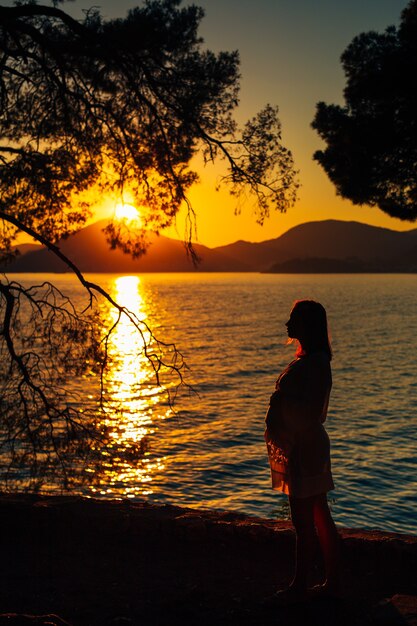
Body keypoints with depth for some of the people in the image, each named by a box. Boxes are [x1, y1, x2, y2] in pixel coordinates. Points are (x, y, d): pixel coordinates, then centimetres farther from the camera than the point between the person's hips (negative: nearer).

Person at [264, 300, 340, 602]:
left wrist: (281, 399, -16)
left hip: (304, 450, -11)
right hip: (304, 448, 11)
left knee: (304, 522, 0)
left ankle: (300, 586, 12)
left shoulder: (314, 364, -19)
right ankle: (332, 582, 25)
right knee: (319, 518, 16)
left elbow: (309, 413, -24)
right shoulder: (310, 360, 14)